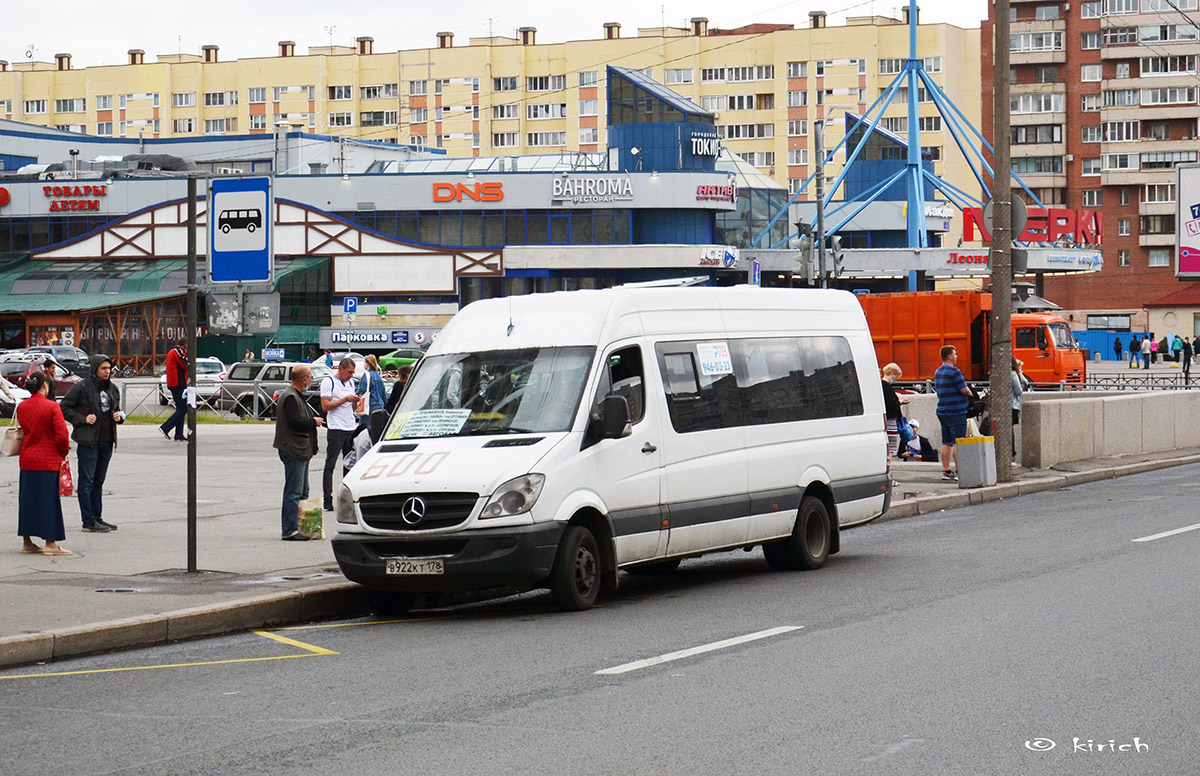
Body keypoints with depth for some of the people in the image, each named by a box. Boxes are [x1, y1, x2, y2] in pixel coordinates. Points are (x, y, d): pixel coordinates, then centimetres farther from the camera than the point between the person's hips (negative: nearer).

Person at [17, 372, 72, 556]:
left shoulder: (21, 407, 2)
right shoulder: (52, 407, -14)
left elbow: (22, 430, 11)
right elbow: (62, 435, -16)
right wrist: (64, 451, 1)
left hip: (27, 459, 6)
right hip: (47, 460, -6)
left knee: (27, 498, 12)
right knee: (48, 498, 0)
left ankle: (27, 542, 17)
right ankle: (50, 543, 2)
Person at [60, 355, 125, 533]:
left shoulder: (113, 389, 12)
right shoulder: (82, 387, -8)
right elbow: (65, 407, -5)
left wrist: (119, 416, 3)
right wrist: (83, 419, -15)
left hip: (107, 441, 7)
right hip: (88, 441, -7)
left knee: (98, 481, 13)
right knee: (86, 482, -4)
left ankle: (98, 518, 19)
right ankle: (89, 521, -3)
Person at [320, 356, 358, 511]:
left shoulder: (350, 383, 18)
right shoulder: (328, 382, -4)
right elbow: (325, 406, -12)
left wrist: (356, 401, 1)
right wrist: (345, 399, -15)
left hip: (350, 428, 7)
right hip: (335, 429, -7)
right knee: (330, 465, -5)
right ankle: (327, 500, -7)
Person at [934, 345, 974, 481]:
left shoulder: (938, 372, 13)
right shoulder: (953, 371, -15)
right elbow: (964, 390, -17)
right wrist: (971, 394, 5)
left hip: (942, 412, 8)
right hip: (955, 412, -8)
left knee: (946, 442, 10)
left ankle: (946, 471, 11)